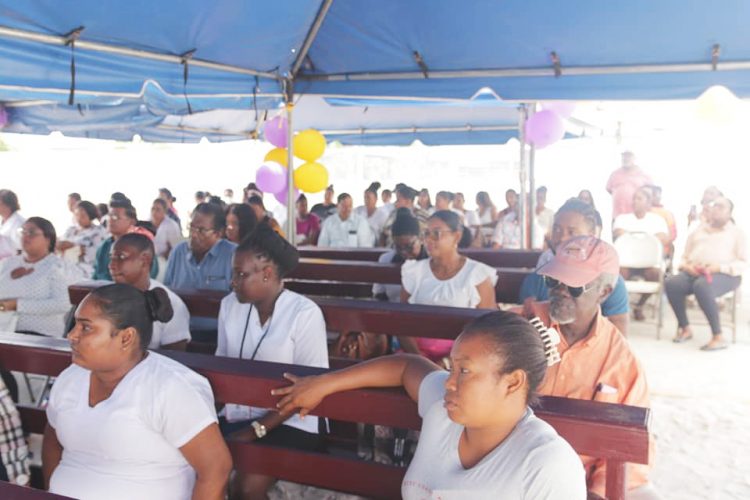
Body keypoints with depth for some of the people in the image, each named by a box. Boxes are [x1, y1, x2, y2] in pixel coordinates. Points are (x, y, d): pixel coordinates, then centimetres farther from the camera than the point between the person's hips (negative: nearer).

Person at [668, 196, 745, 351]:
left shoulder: (736, 232, 15)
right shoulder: (698, 231, 26)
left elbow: (742, 263, 3)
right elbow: (684, 257, 23)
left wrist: (719, 267, -14)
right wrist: (687, 266, -3)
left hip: (724, 274, -4)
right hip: (693, 273, 4)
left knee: (702, 286, -39)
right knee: (671, 283, -28)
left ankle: (718, 337, -32)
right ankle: (685, 328, -12)